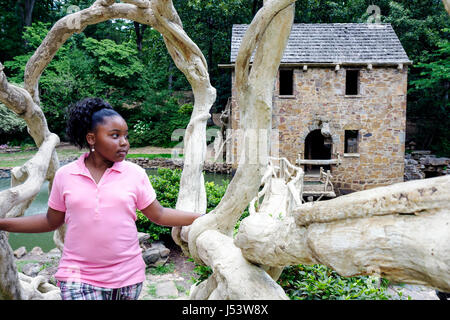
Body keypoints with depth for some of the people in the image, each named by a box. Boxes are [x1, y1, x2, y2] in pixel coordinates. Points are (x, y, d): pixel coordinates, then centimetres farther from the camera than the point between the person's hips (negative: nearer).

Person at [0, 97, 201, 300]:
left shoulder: (135, 174, -2)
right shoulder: (64, 175, -1)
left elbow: (158, 215, 2)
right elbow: (51, 221, 10)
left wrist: (203, 218, -4)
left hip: (127, 276, 1)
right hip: (78, 279, 0)